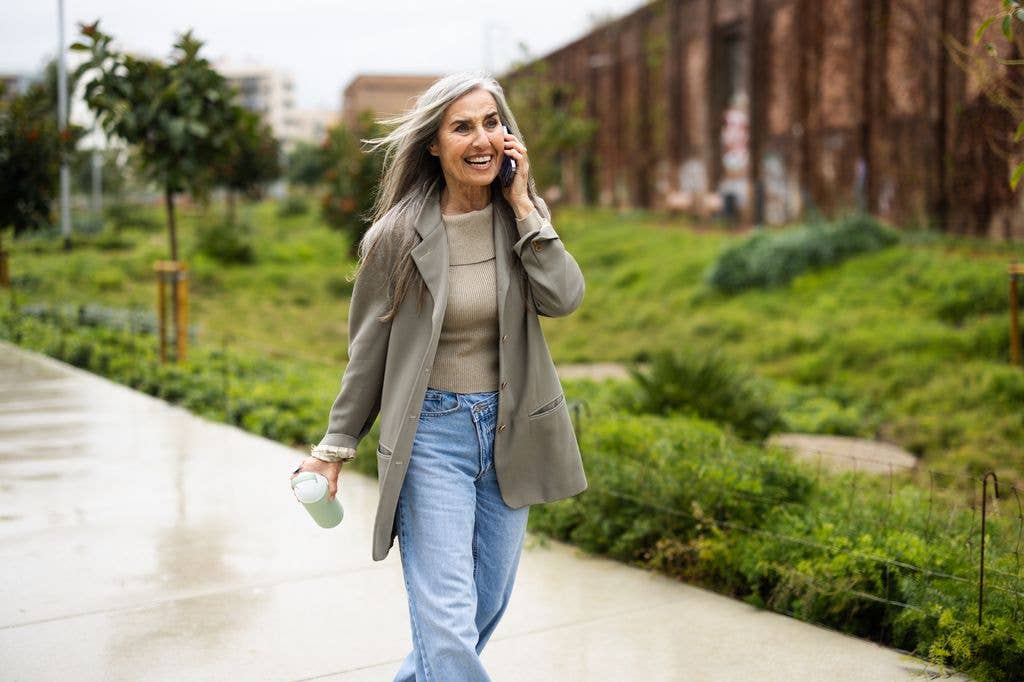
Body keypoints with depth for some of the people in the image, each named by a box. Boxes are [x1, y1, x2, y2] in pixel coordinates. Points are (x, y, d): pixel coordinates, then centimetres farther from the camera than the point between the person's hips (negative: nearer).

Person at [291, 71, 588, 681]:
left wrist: (522, 205, -16)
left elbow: (564, 299, -15)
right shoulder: (398, 235, -9)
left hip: (509, 430, 4)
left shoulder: (526, 217, 0)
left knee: (487, 605, 17)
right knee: (448, 621, -10)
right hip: (431, 432, -4)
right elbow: (368, 351, 0)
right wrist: (335, 447, 4)